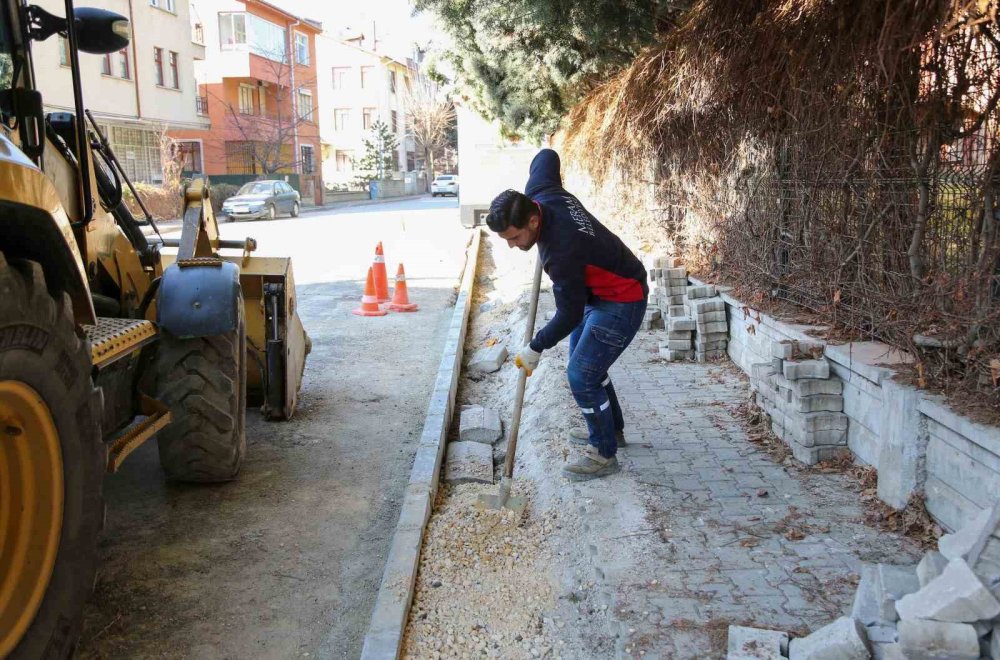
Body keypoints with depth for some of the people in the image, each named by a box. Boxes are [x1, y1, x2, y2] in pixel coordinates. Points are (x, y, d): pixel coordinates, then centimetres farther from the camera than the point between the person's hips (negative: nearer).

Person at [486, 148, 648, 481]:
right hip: (600, 289, 10)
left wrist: (536, 348, -14)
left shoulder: (562, 252, -36)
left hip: (622, 301, -10)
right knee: (583, 360, 21)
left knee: (581, 374, -12)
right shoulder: (539, 193, -15)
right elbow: (547, 155, 8)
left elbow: (570, 315, -25)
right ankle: (612, 429, 37)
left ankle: (604, 454, 4)